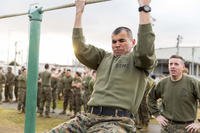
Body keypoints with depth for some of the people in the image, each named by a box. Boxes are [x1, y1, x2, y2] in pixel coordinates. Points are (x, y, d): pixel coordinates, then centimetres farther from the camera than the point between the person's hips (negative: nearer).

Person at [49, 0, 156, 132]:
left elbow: (145, 50, -13)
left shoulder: (136, 60, 9)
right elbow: (80, 49, 13)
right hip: (89, 117, 5)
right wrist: (79, 12, 13)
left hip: (116, 121, -5)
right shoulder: (104, 57, 24)